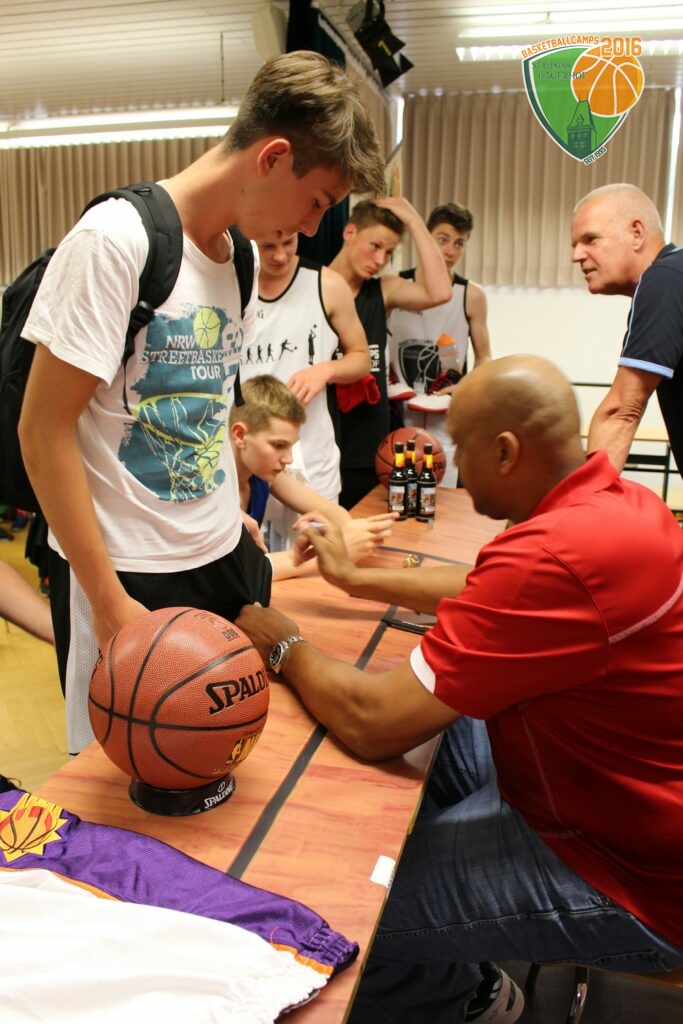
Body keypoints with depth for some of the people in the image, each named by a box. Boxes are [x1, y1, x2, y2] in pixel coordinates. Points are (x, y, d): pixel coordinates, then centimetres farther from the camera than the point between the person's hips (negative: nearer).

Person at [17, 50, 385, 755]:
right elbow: (43, 430, -16)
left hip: (225, 558, 7)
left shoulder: (243, 255, 7)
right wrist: (108, 601, -16)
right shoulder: (117, 239, -16)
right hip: (127, 571, -6)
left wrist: (230, 513, 9)